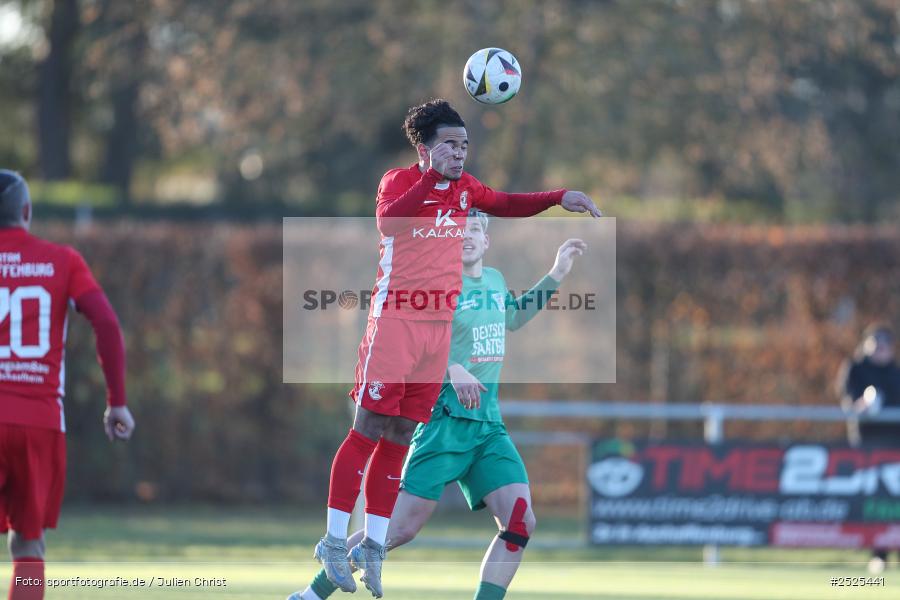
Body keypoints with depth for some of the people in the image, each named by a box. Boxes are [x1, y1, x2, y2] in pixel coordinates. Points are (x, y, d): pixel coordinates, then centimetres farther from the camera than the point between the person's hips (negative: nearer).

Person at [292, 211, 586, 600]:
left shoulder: (495, 280, 13)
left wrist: (556, 276, 31)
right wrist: (452, 368, -33)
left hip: (489, 422, 7)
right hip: (447, 418, -7)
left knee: (520, 523, -9)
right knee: (402, 527, -9)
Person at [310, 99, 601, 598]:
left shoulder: (464, 187, 13)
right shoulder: (400, 180, -6)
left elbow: (507, 204, 26)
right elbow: (388, 221, -26)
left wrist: (560, 197, 13)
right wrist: (433, 175, -26)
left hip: (439, 327, 6)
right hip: (395, 319, -6)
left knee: (399, 436, 8)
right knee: (368, 430, -7)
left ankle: (373, 545, 13)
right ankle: (334, 541, -3)